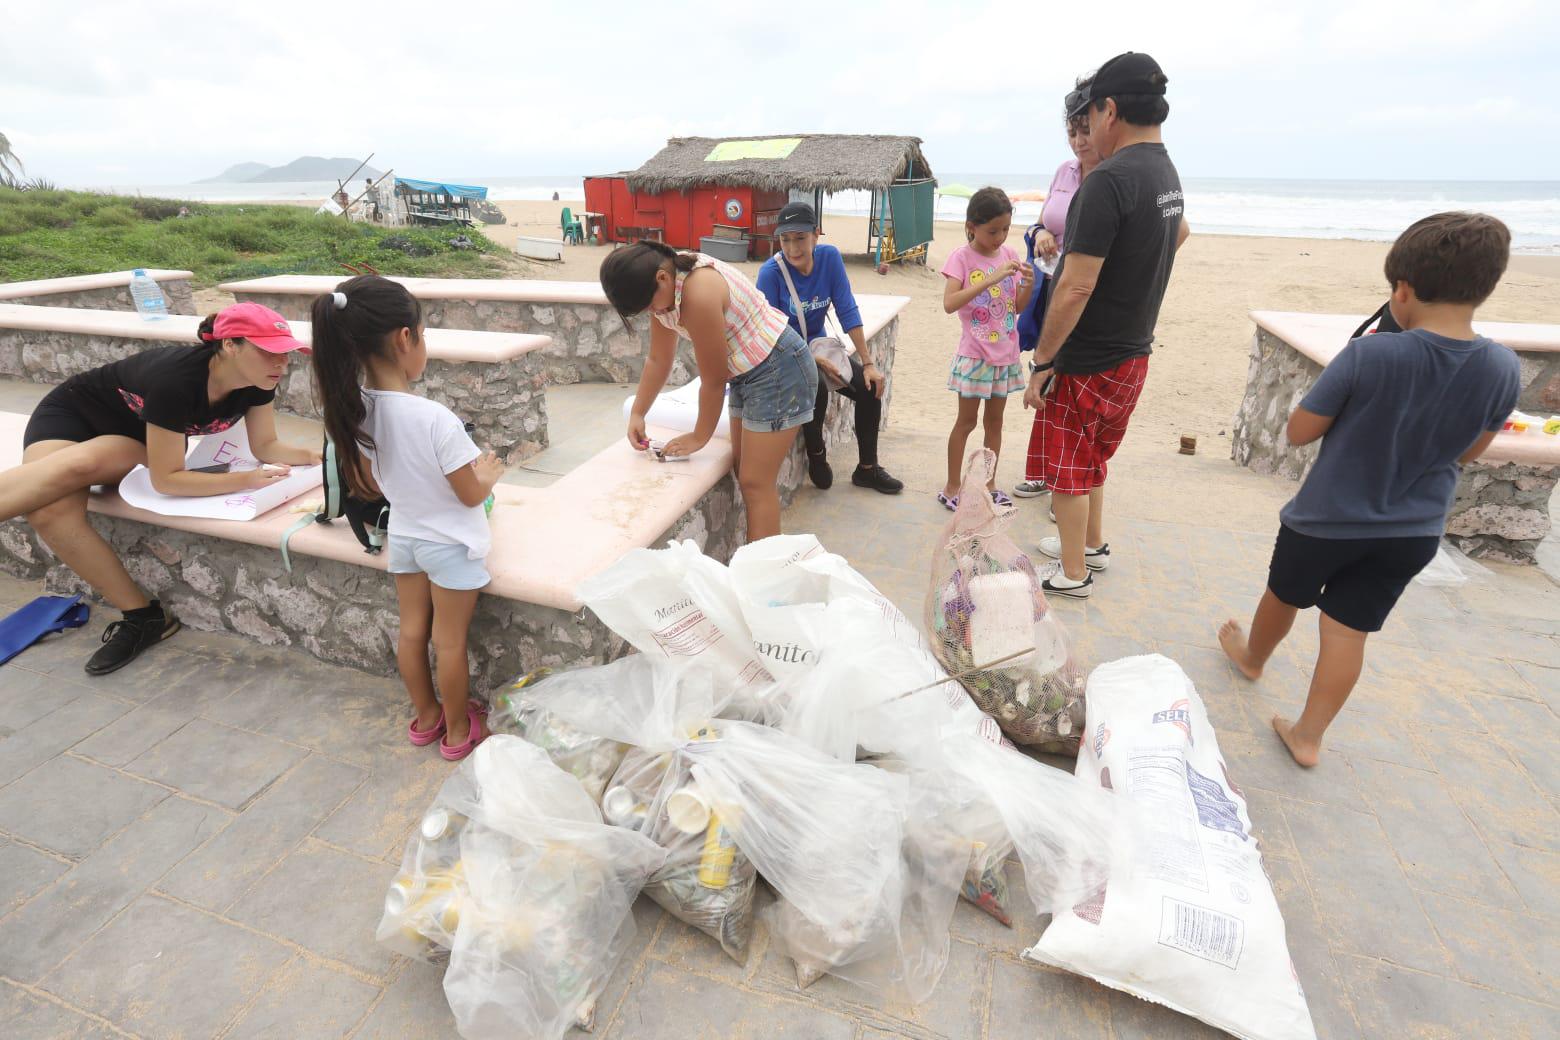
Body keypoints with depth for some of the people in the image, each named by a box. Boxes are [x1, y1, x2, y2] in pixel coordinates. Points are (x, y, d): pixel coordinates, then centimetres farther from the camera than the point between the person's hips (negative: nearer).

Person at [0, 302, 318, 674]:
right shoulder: (176, 380, -40)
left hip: (138, 438, 4)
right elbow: (166, 479, -34)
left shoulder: (258, 381, -22)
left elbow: (266, 446, -10)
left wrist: (318, 455, -27)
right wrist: (246, 480, -40)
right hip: (71, 413, -4)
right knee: (50, 511, -30)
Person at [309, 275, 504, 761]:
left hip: (402, 536, 6)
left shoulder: (351, 410, -11)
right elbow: (471, 494, -21)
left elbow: (371, 485, 3)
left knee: (412, 632, 20)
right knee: (449, 643, 11)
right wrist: (489, 471, -1)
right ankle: (458, 731, 30)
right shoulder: (435, 418, -31)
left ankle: (425, 717, 40)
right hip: (449, 543, -6)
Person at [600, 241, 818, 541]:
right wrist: (637, 414, 6)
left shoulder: (698, 294, -30)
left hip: (779, 370, -9)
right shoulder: (664, 288, -2)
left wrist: (700, 437, -7)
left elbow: (714, 380, -20)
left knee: (755, 482, -7)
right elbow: (658, 360, 9)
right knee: (742, 470, 14)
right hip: (747, 373, 10)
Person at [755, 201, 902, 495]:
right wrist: (814, 361, -27)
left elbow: (847, 311, -9)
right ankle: (816, 453, -5)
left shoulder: (830, 257, -10)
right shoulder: (770, 272, -20)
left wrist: (868, 363, -14)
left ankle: (867, 469, 7)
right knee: (816, 387, -35)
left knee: (870, 387, -11)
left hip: (818, 345, 5)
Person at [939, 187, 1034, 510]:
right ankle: (952, 487, 16)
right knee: (966, 421, 3)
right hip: (975, 354, -5)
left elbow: (1018, 307, 7)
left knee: (995, 420, 13)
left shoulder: (1009, 255, 4)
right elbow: (949, 303, -25)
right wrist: (990, 279, -31)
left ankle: (989, 483, 26)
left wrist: (1028, 284, -13)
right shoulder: (961, 257, -10)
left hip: (1006, 354, 5)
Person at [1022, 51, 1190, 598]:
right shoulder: (1166, 171, 8)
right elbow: (1180, 232, 31)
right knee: (1093, 457, 24)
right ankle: (1092, 544, 39)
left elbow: (1076, 289, -26)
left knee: (1069, 467, 6)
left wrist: (1041, 363, -19)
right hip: (1134, 354, 9)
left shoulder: (1109, 180, -22)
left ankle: (1073, 575, 19)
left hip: (1088, 362, -8)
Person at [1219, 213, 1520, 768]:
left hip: (1328, 518, -3)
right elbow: (1470, 451, 4)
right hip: (1412, 532, 4)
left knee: (1285, 594, 23)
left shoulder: (1369, 355, -25)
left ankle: (1252, 655, 50)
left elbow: (1299, 430, -16)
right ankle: (1309, 735, 22)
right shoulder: (1503, 368, -9)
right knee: (1348, 632, 13)